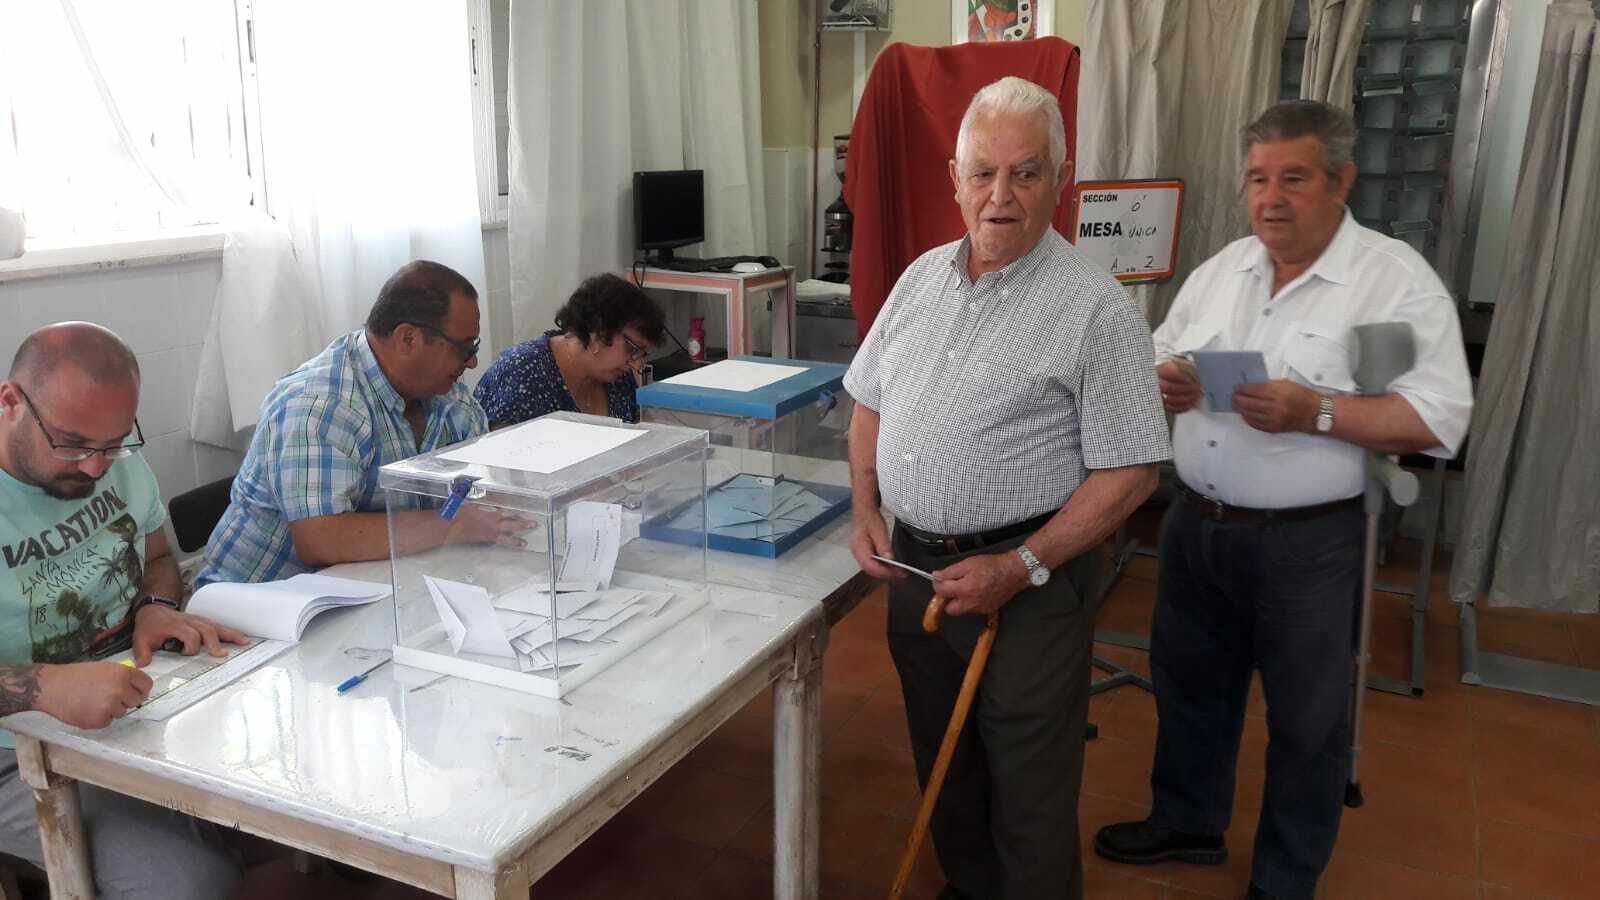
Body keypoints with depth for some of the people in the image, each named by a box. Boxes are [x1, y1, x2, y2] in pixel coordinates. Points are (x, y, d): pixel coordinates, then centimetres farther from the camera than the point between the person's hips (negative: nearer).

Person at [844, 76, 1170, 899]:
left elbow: (1128, 472, -14)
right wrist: (866, 512, 2)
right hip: (913, 561, 6)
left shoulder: (1096, 308, -14)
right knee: (942, 764, 22)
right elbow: (870, 403, 15)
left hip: (1025, 577, -6)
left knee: (1027, 795, 8)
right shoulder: (923, 276, 5)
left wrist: (1020, 569, -19)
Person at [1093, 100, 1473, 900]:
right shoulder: (1220, 269, 6)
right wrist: (1160, 379, -10)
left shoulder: (1399, 280, -11)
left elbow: (1440, 418, -16)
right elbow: (1161, 356, 14)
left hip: (1305, 543, -5)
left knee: (1305, 719, 11)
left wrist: (1315, 413, -27)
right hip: (1194, 524, 6)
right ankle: (1186, 822, 43)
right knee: (1188, 683, 21)